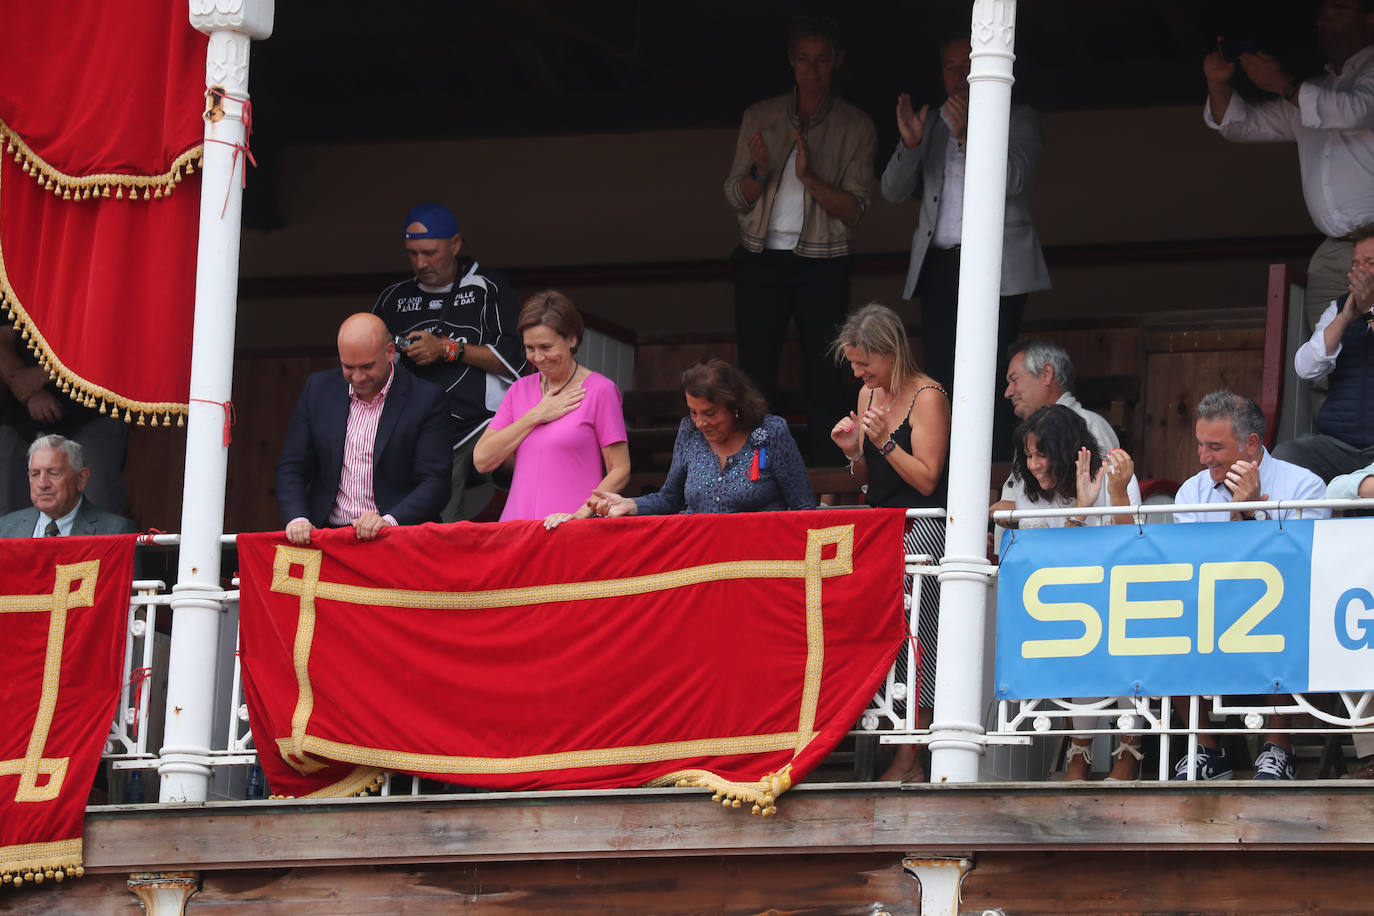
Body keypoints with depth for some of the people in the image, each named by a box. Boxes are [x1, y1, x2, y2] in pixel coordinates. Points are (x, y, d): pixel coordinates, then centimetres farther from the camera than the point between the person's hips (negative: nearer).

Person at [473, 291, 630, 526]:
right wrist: (535, 417, 0)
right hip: (517, 524, 3)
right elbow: (482, 461, 7)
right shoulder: (520, 390, 16)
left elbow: (620, 471, 0)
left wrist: (579, 515, -13)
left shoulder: (600, 390, 3)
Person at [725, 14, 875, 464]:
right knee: (755, 373, -2)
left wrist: (809, 177, -21)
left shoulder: (854, 127, 3)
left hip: (823, 263, -2)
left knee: (823, 378, -3)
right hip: (761, 259, 2)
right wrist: (759, 170, -14)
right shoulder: (760, 117, 9)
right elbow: (737, 198, 8)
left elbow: (854, 208, -5)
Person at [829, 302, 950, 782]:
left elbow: (926, 479, -12)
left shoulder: (927, 397, -10)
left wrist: (884, 441, -21)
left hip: (923, 528, -8)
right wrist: (854, 451, 0)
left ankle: (908, 759, -20)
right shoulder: (868, 394, 14)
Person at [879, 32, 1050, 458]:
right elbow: (894, 191, 11)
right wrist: (909, 144, -9)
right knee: (941, 378, -3)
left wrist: (968, 136, -24)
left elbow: (1017, 179, -11)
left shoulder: (1018, 120, 7)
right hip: (939, 267, 4)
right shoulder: (930, 124, 19)